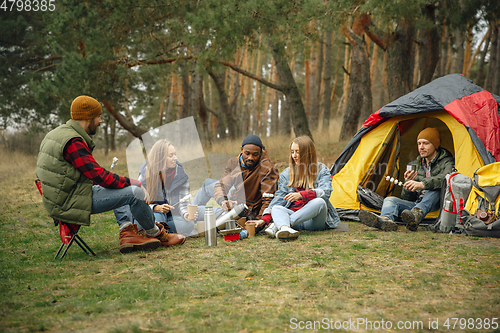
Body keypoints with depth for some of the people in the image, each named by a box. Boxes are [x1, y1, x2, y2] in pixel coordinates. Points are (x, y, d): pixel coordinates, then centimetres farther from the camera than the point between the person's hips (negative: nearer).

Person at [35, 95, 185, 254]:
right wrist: (128, 181, -7)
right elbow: (99, 175, -21)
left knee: (121, 189, 23)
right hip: (70, 203, -11)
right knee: (134, 192, -15)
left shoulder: (57, 134, 13)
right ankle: (155, 233, 8)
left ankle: (127, 234, 9)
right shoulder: (73, 142, -20)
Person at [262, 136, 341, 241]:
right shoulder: (286, 173, 14)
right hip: (294, 214, 3)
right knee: (276, 208, -25)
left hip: (314, 219, -3)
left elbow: (324, 193, -14)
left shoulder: (322, 170, 3)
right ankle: (284, 228, -62)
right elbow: (279, 197, 7)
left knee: (319, 202, -34)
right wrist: (265, 218, -7)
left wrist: (301, 195, -30)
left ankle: (278, 224, -42)